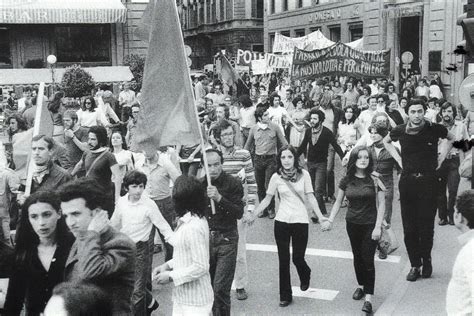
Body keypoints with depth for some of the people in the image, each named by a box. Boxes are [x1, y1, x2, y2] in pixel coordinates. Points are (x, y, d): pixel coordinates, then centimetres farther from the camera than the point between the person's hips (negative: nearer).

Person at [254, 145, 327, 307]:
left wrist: (320, 216, -11)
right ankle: (285, 296, 20)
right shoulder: (276, 177, -2)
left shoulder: (303, 174, -4)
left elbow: (310, 197, -2)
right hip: (281, 221, 1)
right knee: (283, 260, 5)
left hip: (300, 221, -1)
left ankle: (305, 276, 40)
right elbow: (267, 199, 2)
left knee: (298, 258, 3)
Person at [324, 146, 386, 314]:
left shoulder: (375, 179, -10)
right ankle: (361, 286, 36)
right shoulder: (346, 180, -2)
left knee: (368, 259, -5)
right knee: (357, 256, 16)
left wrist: (378, 226, -13)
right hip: (352, 224, 3)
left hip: (370, 225, -3)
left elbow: (381, 204, -8)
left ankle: (369, 298, -1)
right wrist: (330, 220, -2)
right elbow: (338, 202, 7)